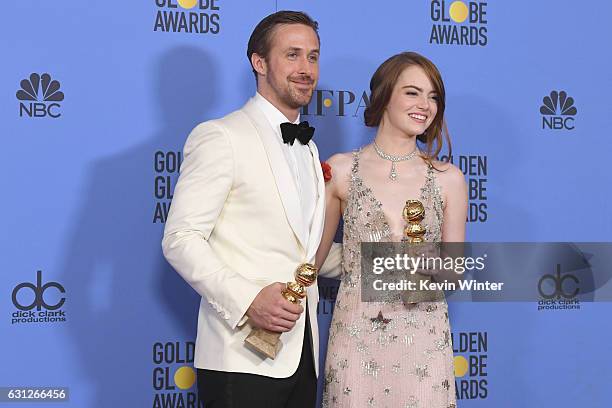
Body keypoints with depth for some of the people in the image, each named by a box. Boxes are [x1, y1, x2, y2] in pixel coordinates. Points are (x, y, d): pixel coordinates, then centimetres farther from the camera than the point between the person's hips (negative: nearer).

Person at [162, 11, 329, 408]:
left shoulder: (308, 149, 19)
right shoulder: (220, 137, -6)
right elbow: (180, 239, -13)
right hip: (243, 358, -7)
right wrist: (247, 301, -24)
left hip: (303, 355, 7)